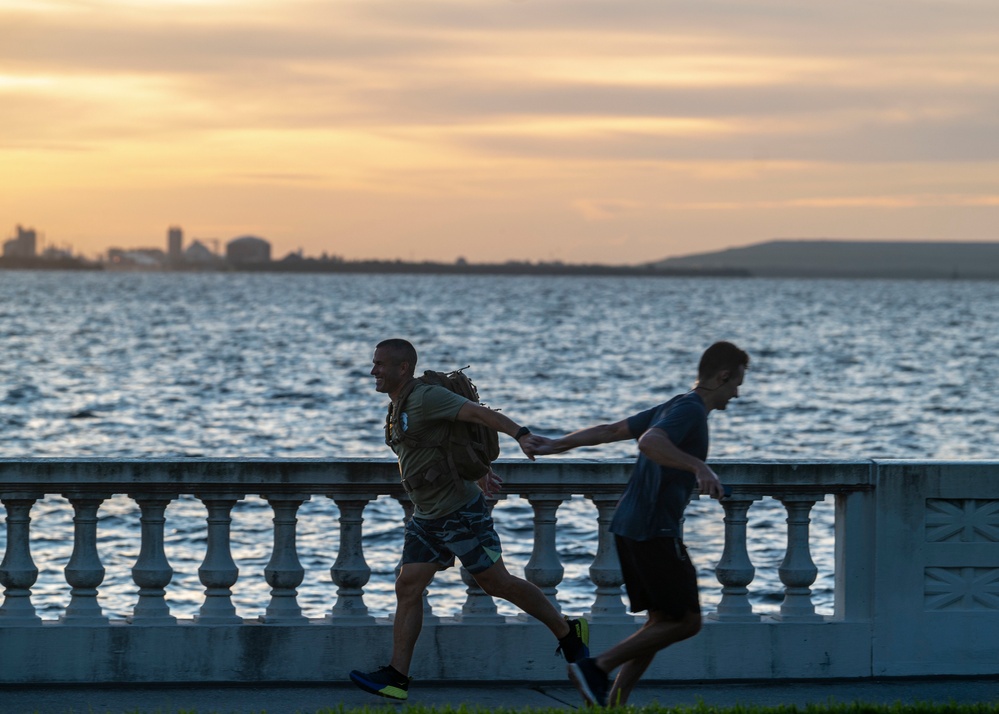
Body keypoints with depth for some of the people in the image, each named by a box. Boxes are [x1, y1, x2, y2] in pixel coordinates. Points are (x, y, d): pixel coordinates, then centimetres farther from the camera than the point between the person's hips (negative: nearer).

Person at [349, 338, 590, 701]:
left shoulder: (425, 398, -19)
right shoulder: (400, 406, 11)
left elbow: (479, 413, -29)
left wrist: (521, 433, -43)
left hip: (460, 511, -9)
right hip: (427, 517, 9)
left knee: (495, 582, 0)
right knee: (408, 587, 0)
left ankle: (568, 632, 17)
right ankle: (396, 676, -2)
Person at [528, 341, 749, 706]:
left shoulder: (672, 408, 18)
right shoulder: (690, 410, -11)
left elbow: (609, 431, 22)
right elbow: (649, 443, -31)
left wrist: (554, 446, 27)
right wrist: (698, 467, -39)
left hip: (629, 526, 10)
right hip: (654, 532, -10)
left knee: (663, 620, 13)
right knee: (686, 621, -4)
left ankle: (615, 703, 8)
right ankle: (596, 667, -5)